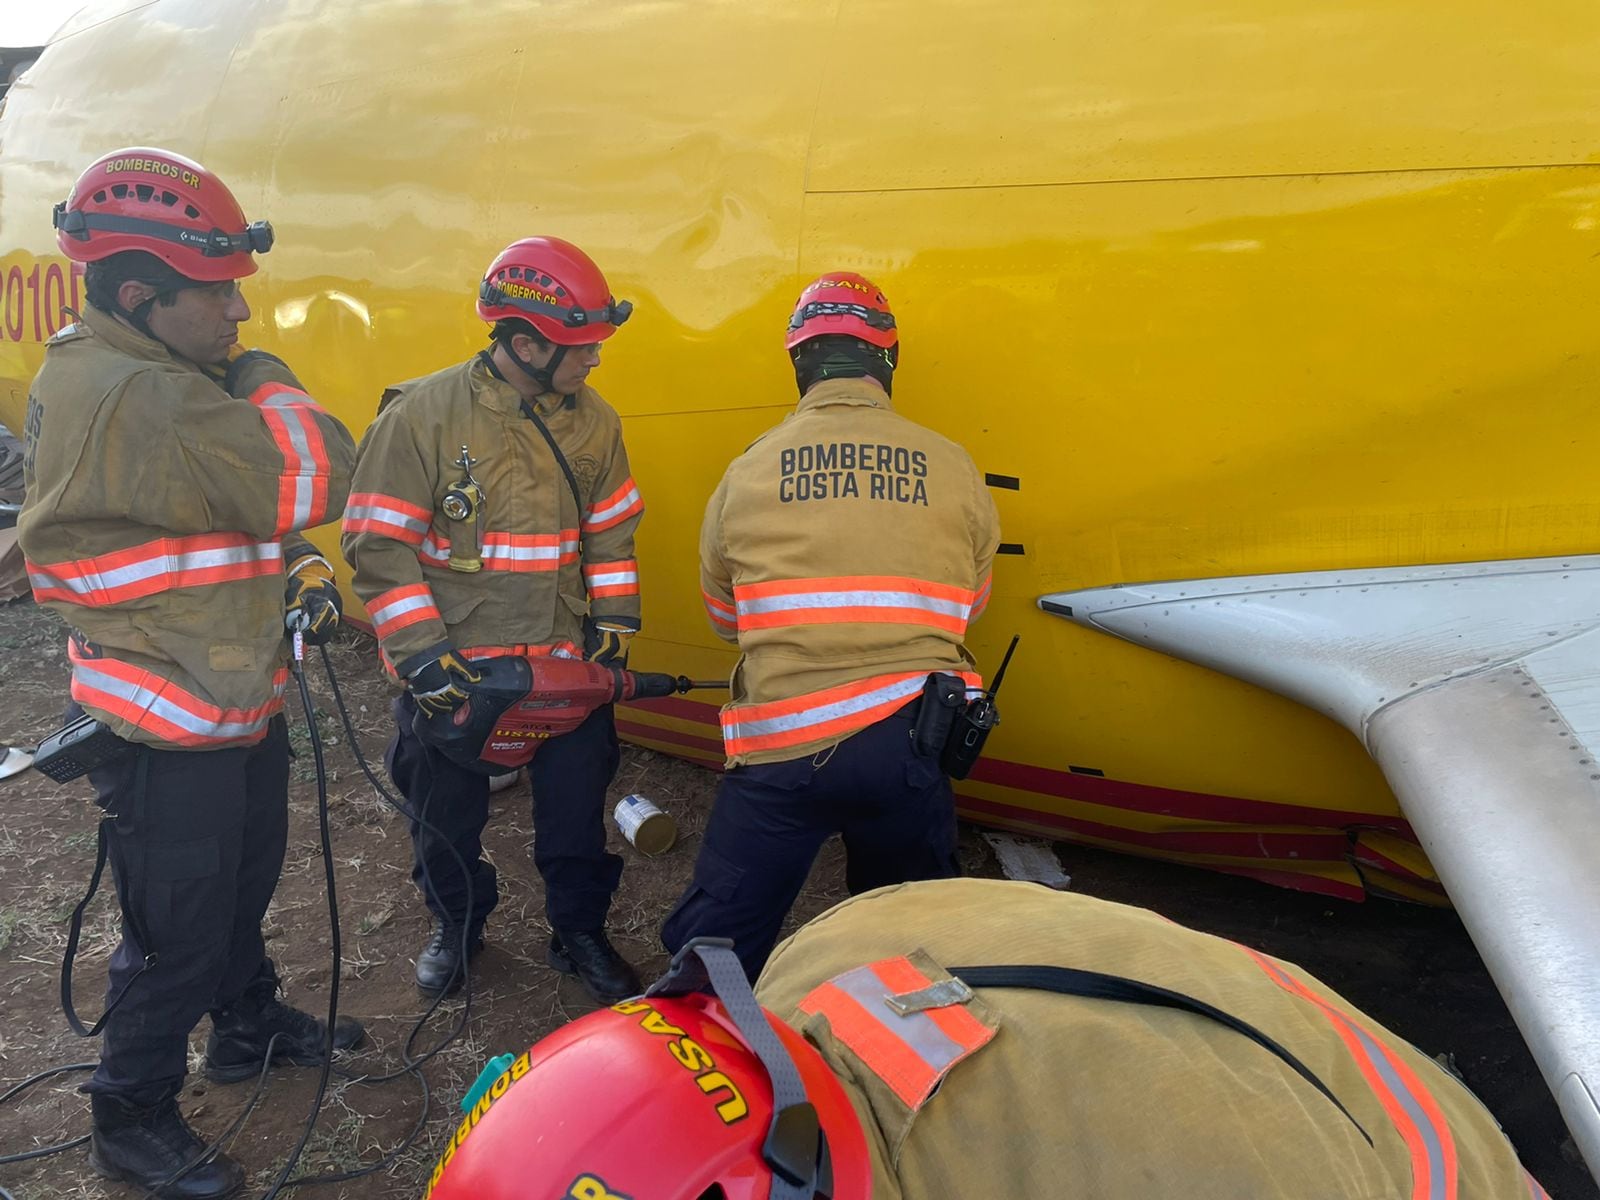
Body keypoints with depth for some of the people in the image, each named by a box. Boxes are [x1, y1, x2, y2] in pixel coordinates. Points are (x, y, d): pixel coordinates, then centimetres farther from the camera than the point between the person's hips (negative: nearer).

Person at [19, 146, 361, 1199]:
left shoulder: (153, 378, 7)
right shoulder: (148, 400, -28)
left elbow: (233, 509, 16)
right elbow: (312, 483, -29)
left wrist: (298, 570, 2)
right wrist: (269, 387, -11)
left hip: (233, 704, 10)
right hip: (174, 735, -10)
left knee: (243, 883, 27)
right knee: (179, 934, 6)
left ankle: (251, 1026, 49)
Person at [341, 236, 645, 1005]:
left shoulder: (594, 420, -1)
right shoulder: (421, 415, -16)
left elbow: (611, 533, 9)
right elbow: (379, 545, -14)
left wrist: (613, 628, 4)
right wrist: (421, 654, -17)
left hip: (566, 660, 3)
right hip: (453, 668, -3)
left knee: (578, 808, 13)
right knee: (446, 814, 16)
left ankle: (580, 932, 35)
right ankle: (456, 925, 41)